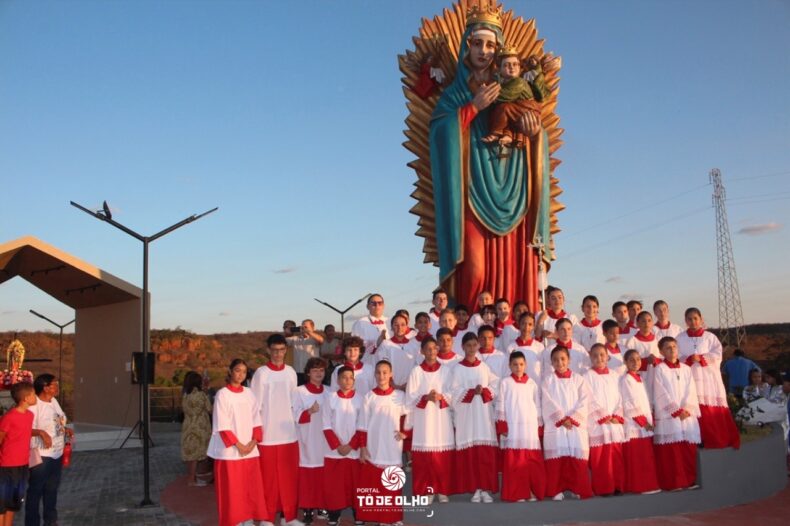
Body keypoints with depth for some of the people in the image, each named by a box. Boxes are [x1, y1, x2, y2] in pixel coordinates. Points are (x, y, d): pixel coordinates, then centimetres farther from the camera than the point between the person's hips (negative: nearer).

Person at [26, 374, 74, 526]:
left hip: (57, 454, 9)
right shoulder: (34, 405, -19)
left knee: (52, 488, 19)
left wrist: (65, 429, 2)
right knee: (35, 490, 3)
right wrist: (41, 432, -35)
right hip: (41, 456, -9)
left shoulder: (54, 401, 8)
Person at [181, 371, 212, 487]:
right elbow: (209, 409, -4)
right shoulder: (200, 394, -13)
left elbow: (184, 409, 10)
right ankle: (192, 479, 3)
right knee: (195, 453, -1)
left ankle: (191, 477, 21)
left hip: (188, 426, 7)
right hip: (199, 427, -6)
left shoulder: (184, 394, 4)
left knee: (190, 453, 13)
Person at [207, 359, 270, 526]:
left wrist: (253, 442, -5)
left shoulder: (249, 393, 9)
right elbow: (222, 425, -10)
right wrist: (238, 445, -14)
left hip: (250, 449, 5)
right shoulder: (222, 394, -6)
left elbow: (256, 420, 9)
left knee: (253, 487, 5)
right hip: (229, 450, -5)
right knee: (231, 489, -1)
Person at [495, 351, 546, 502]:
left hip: (530, 427, 2)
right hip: (512, 427, -2)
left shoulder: (532, 383, 10)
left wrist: (540, 426, 8)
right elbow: (500, 405, 1)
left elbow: (538, 406, 12)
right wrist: (502, 427, -4)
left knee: (534, 462, 0)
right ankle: (517, 494, 3)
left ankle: (534, 492, 10)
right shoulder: (505, 382, 4)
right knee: (513, 462, -3)